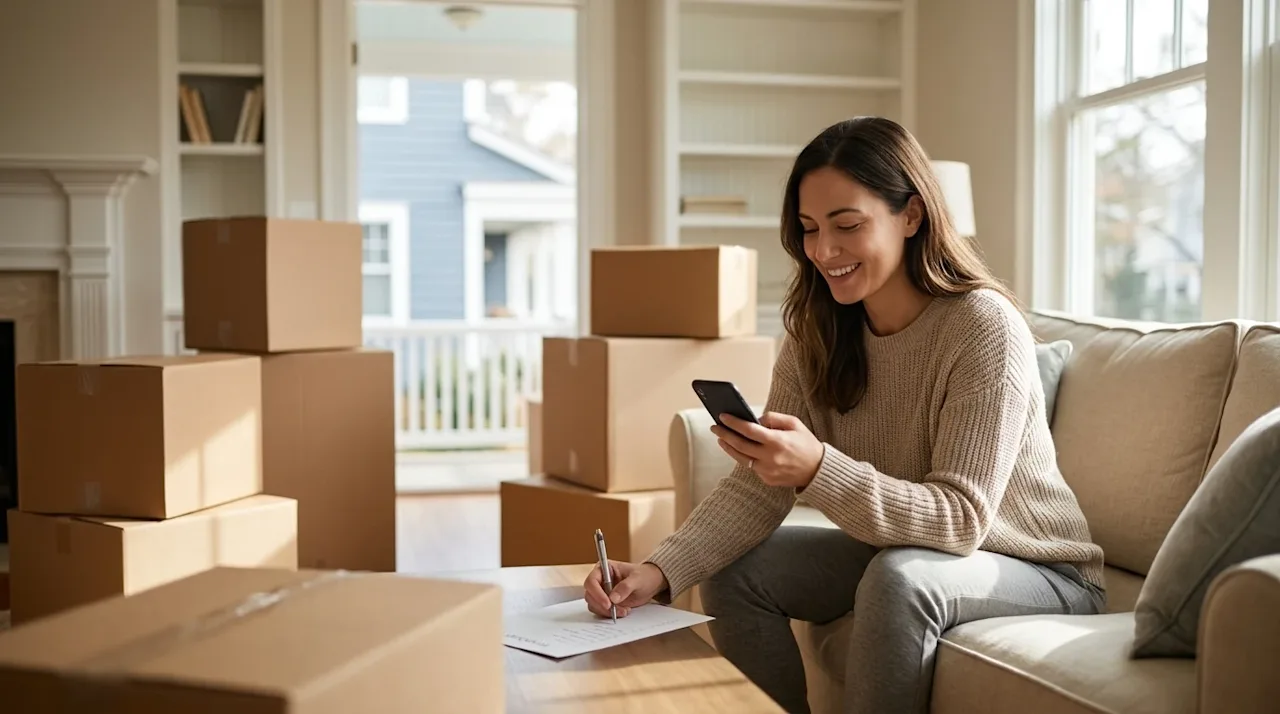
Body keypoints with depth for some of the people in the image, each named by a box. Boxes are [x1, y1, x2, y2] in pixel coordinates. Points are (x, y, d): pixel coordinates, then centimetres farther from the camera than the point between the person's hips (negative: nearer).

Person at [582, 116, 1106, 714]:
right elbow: (758, 487, -10)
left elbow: (961, 520, -28)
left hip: (1038, 571, -6)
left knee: (899, 578, -34)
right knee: (735, 573, -6)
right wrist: (660, 571, -26)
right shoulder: (815, 334, -6)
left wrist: (818, 470, -42)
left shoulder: (986, 328, -24)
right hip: (897, 548, 6)